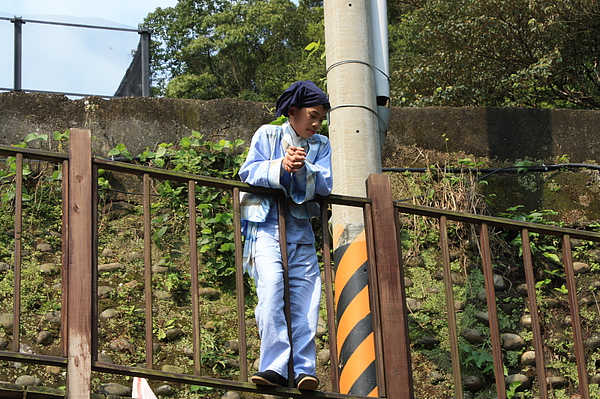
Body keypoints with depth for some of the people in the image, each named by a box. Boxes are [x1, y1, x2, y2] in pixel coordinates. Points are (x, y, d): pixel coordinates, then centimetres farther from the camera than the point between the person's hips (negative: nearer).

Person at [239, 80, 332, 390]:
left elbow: (325, 185, 1)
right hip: (267, 224, -3)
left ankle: (303, 369, -5)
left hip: (300, 228, 4)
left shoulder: (321, 146, 15)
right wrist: (280, 166, -18)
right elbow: (247, 172, -2)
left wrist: (302, 168, -17)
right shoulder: (267, 135, 8)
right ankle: (274, 367, -25)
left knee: (305, 296, -6)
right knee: (271, 283, -23)